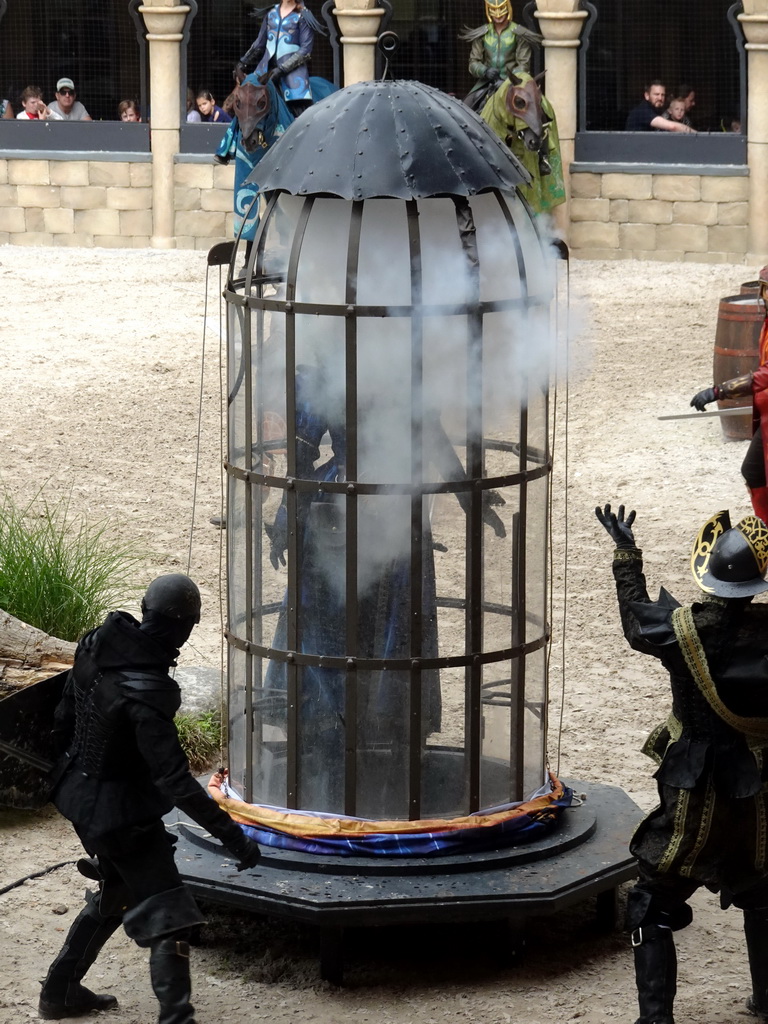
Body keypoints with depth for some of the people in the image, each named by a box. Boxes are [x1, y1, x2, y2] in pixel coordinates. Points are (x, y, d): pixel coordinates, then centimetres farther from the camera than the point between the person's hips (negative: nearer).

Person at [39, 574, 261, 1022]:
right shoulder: (146, 693, -32)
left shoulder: (98, 646, -7)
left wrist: (74, 766, 27)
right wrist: (232, 836, -29)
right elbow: (175, 780, -32)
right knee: (169, 919, -5)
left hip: (83, 795, 9)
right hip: (122, 812, -9)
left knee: (115, 892, 28)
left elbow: (64, 720, 8)